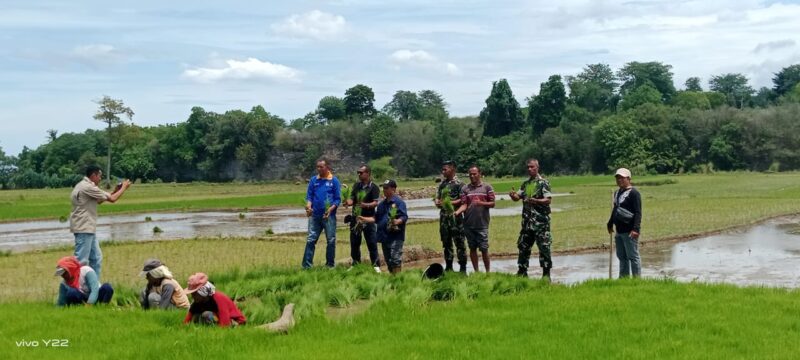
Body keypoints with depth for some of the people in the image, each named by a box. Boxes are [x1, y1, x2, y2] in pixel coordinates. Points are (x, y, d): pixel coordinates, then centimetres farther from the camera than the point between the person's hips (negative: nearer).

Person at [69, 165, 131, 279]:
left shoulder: (84, 186, 16)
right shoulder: (88, 187, -16)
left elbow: (98, 201, 22)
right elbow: (112, 199, -13)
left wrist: (116, 190, 17)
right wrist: (124, 187, 3)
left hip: (88, 229, 11)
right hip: (84, 228, -11)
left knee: (96, 258, 15)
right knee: (81, 261, -8)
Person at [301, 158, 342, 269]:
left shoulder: (334, 180, -1)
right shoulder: (313, 180, 7)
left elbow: (338, 199, -2)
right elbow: (309, 196, 7)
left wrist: (331, 209, -18)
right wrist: (308, 206, -12)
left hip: (329, 216, -2)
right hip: (315, 215, 2)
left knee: (331, 241, 5)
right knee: (311, 240, 0)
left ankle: (330, 265, 15)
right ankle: (307, 265, 1)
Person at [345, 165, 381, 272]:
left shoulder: (373, 187, -5)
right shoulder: (356, 185, 11)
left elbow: (375, 203, -13)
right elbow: (352, 199, 9)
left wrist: (366, 205, -32)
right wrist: (349, 202, -15)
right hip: (355, 218, 5)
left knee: (372, 243, -5)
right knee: (354, 243, 11)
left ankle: (376, 265, 1)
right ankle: (355, 264, 23)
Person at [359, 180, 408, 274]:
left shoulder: (399, 202, -4)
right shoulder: (382, 204, 19)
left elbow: (404, 217, -12)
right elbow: (376, 219, 24)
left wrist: (397, 221, -32)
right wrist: (364, 219, 11)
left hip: (396, 237, -8)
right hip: (384, 236, 8)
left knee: (395, 260, -13)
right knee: (388, 261, 11)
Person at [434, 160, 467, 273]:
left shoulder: (459, 183, -6)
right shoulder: (442, 184, 15)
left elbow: (463, 200, -12)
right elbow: (437, 197, 19)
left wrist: (450, 203, -20)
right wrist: (437, 202, -4)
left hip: (455, 217, -7)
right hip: (444, 216, 7)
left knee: (459, 242, -5)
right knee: (446, 243, 11)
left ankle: (463, 268, -1)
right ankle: (448, 267, 19)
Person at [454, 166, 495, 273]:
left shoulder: (487, 187, 2)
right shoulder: (465, 188, 6)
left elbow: (492, 203, 1)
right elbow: (464, 205, 0)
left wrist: (481, 203, -17)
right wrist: (457, 212, -20)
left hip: (482, 224, -2)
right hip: (469, 224, 2)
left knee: (484, 249, -2)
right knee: (472, 248, 8)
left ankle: (487, 272, 8)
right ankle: (476, 271, 17)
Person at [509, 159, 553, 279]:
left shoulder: (543, 182, -6)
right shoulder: (525, 184, 14)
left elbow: (548, 200, -14)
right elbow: (517, 197, 14)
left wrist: (535, 201, -29)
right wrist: (513, 195, -10)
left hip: (541, 221, -7)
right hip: (527, 221, 7)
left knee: (544, 247, -4)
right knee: (523, 246, 10)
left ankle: (546, 273, 3)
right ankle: (522, 271, 19)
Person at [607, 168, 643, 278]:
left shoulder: (633, 193, -11)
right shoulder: (617, 193, 16)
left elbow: (638, 213, -17)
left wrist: (636, 229, -24)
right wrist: (610, 224, 32)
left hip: (629, 231, -9)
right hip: (619, 231, 9)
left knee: (633, 256, -4)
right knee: (621, 256, 14)